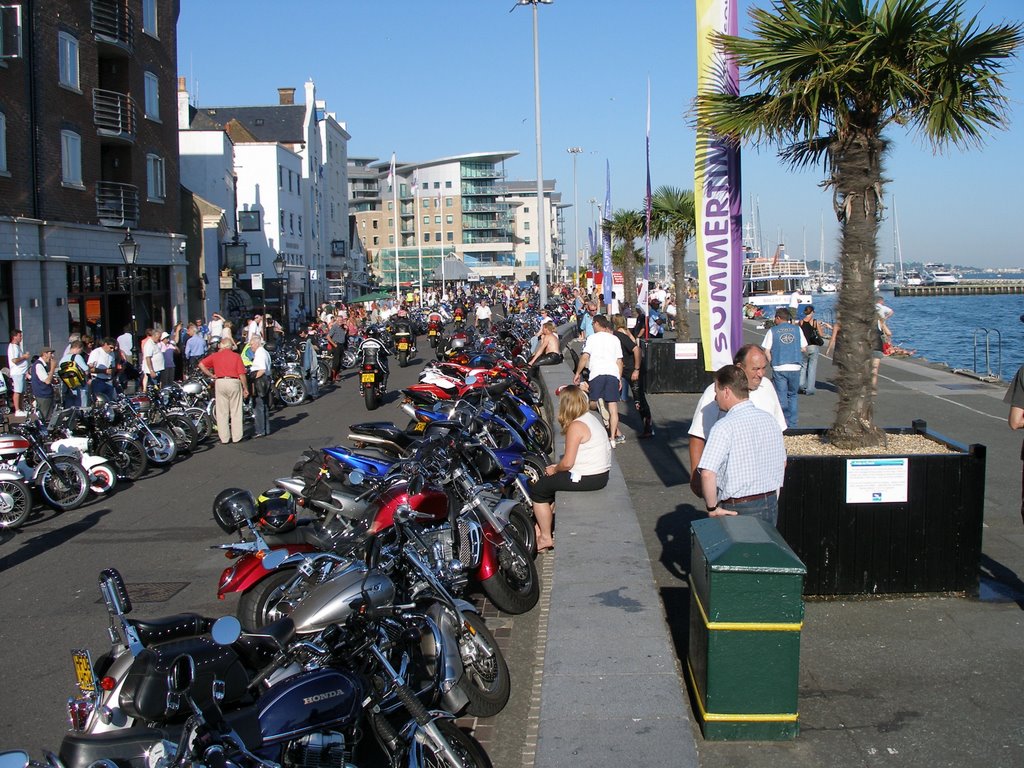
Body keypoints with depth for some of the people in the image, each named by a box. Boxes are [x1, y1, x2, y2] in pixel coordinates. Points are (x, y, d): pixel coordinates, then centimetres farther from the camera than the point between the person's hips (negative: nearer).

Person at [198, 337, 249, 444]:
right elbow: (241, 374, -3)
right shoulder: (236, 356, 3)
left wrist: (211, 375, 4)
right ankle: (237, 437, 6)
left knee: (222, 412, 5)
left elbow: (201, 364, -1)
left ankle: (224, 438, 5)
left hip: (220, 382, 1)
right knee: (236, 411, 5)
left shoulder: (215, 355, 7)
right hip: (234, 382, -1)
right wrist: (245, 388, 4)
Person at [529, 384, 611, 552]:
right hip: (601, 474, 10)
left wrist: (554, 469, -2)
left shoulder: (575, 426, -19)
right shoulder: (591, 418, 9)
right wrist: (557, 467, 10)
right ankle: (544, 526, 31)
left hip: (586, 479, -10)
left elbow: (568, 463, -21)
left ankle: (546, 538, 12)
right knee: (549, 483, 26)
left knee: (538, 489, 4)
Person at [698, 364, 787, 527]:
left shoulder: (724, 427, -18)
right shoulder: (770, 420, 6)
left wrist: (712, 508, -14)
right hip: (771, 505, 7)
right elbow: (782, 463, 17)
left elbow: (707, 474, -27)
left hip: (737, 510, -7)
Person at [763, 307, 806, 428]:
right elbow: (804, 348, 7)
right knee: (793, 396, 15)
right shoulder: (797, 330, 5)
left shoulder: (772, 331, -1)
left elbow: (766, 351, -3)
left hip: (779, 369, -2)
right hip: (795, 368, 2)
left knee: (781, 397, 5)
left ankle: (783, 424, 6)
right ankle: (792, 424, 14)